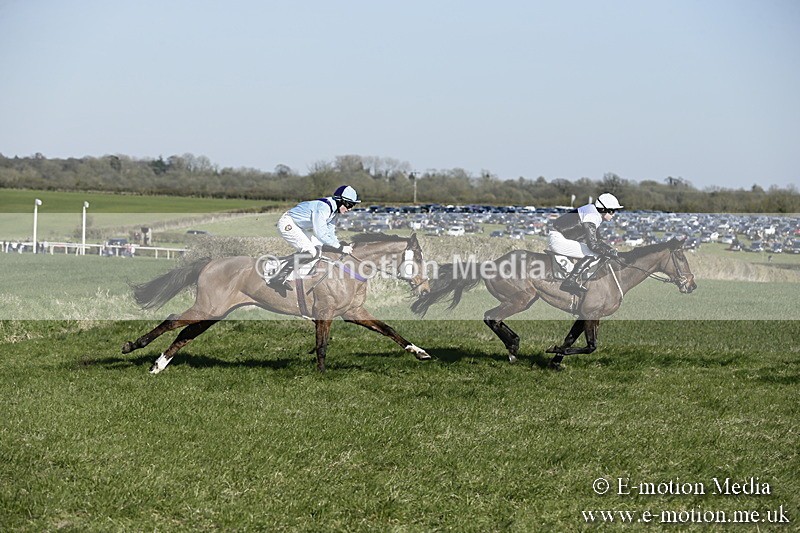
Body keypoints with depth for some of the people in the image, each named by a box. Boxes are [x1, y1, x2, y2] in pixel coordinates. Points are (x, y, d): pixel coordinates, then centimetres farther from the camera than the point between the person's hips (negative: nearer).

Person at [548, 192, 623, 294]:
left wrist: (612, 249, 9)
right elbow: (593, 244, -27)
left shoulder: (595, 216, 11)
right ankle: (571, 281, -22)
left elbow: (597, 239, 23)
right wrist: (611, 253, -16)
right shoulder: (591, 217, -21)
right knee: (591, 254, -18)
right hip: (558, 239, -11)